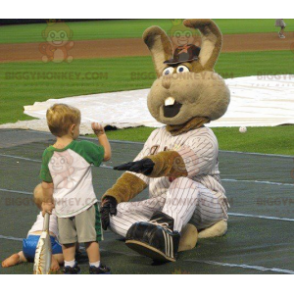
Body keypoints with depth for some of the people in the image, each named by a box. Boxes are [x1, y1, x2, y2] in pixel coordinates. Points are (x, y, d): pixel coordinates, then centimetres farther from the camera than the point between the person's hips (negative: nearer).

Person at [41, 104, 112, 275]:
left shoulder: (48, 154, -4)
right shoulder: (83, 147, -15)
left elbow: (46, 184, 2)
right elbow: (107, 154, -2)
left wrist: (48, 202, 16)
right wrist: (101, 134, 8)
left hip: (62, 205, 4)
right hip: (84, 202, -4)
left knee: (67, 239, 17)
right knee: (91, 237, 8)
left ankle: (69, 266, 24)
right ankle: (95, 267, 13)